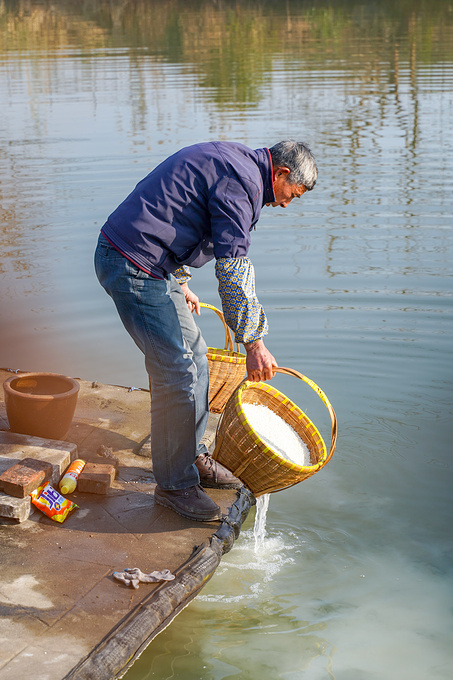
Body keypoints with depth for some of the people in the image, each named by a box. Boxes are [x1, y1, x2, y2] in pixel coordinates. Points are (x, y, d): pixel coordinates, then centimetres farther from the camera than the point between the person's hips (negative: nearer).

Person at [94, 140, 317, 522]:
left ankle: (192, 457, 27)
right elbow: (233, 268, -21)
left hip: (152, 264, 11)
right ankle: (174, 484, 4)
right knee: (176, 371, -9)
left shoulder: (228, 161, 17)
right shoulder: (241, 179, -15)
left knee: (194, 356, 15)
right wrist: (254, 343, -18)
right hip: (133, 265, -11)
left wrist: (180, 284, 28)